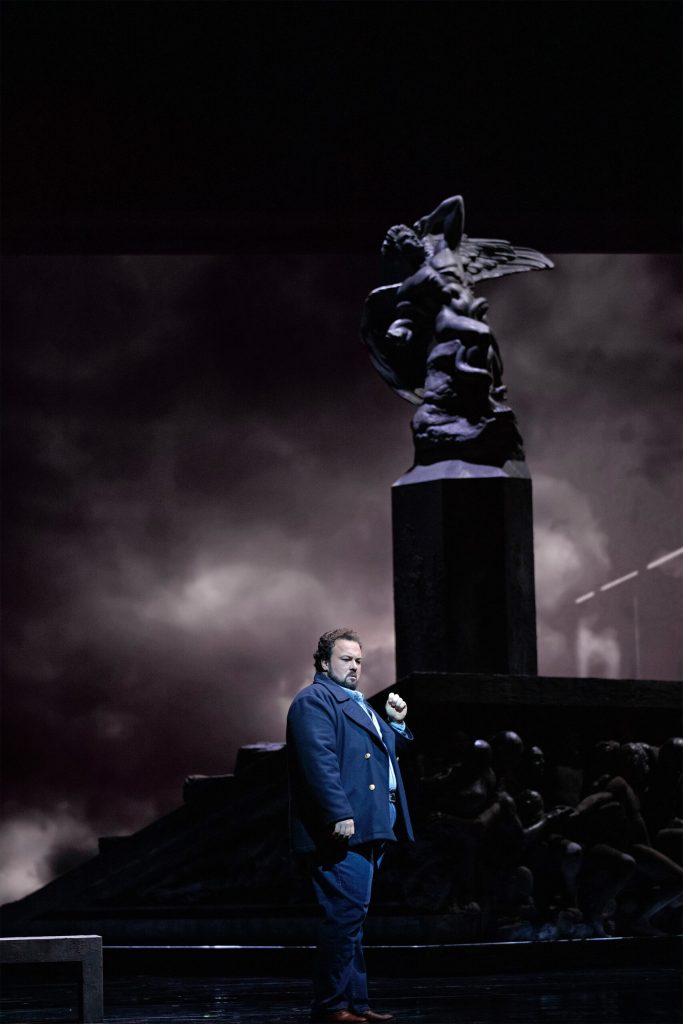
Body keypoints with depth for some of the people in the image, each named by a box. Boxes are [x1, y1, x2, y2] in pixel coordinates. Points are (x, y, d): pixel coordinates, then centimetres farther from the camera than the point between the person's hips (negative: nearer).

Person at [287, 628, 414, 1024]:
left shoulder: (357, 704, 26)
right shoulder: (315, 700, -6)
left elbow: (381, 753, 34)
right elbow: (319, 760, -18)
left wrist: (396, 724, 16)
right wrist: (340, 815, -26)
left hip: (369, 829, 10)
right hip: (344, 828, -10)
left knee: (351, 919, 11)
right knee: (345, 916, -12)